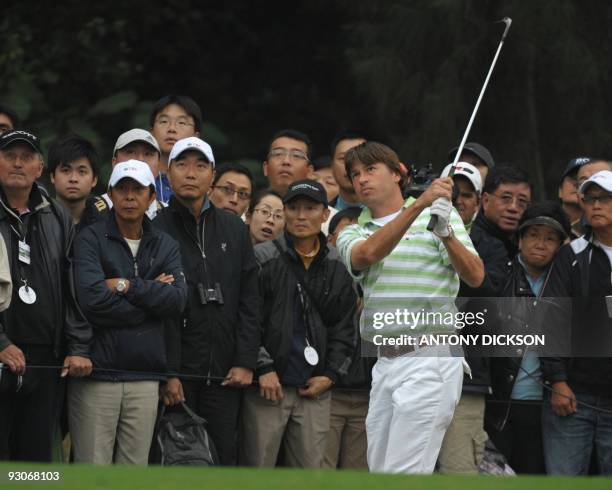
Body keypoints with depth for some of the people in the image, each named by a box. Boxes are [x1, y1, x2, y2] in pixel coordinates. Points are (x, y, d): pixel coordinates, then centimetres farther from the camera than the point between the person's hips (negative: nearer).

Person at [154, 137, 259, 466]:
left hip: (223, 375, 4)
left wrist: (245, 362, 1)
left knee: (223, 459, 3)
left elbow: (249, 300, 11)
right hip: (176, 375, -4)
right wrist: (167, 373, -13)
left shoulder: (234, 229, 13)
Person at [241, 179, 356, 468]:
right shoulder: (263, 259, -2)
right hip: (268, 386, -4)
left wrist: (331, 374, 5)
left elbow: (344, 327, 15)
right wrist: (263, 368, -12)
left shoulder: (336, 268, 11)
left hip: (314, 389, 4)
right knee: (258, 468, -3)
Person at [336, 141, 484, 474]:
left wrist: (446, 233, -23)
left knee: (403, 478, -12)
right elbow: (368, 254, -13)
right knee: (380, 476, 6)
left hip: (429, 361, -6)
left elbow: (475, 277, -6)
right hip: (385, 364, 6)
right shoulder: (353, 234, 12)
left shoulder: (439, 215, 3)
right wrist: (418, 204, -25)